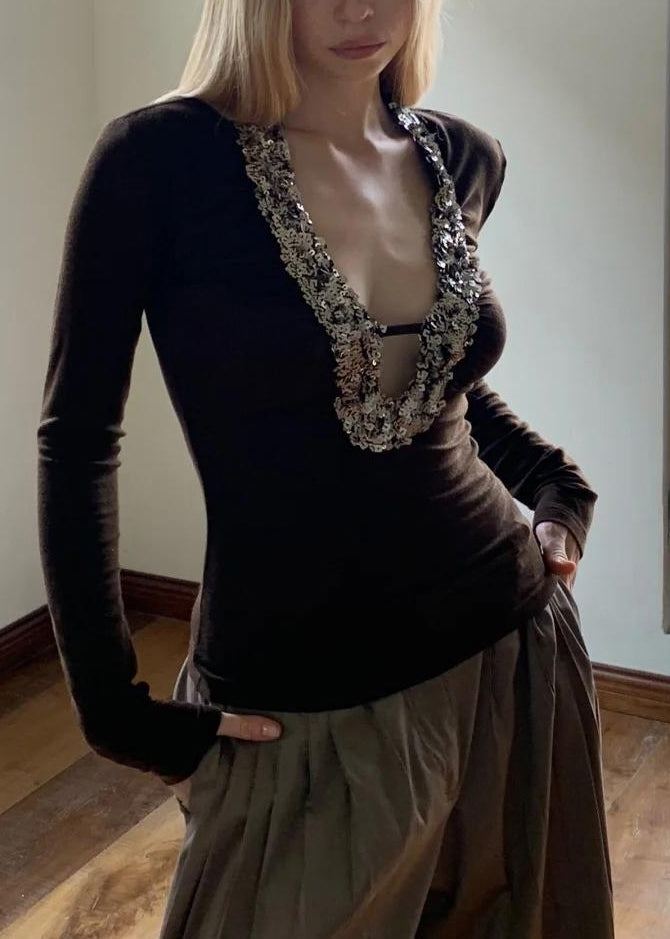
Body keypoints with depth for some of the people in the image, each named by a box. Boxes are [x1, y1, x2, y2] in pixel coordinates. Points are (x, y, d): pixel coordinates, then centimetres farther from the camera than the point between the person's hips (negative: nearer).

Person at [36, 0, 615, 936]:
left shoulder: (465, 158, 2)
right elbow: (77, 437, -8)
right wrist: (114, 705, -10)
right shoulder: (161, 157, -13)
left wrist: (557, 485, 8)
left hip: (514, 646, 5)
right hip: (296, 706, -4)